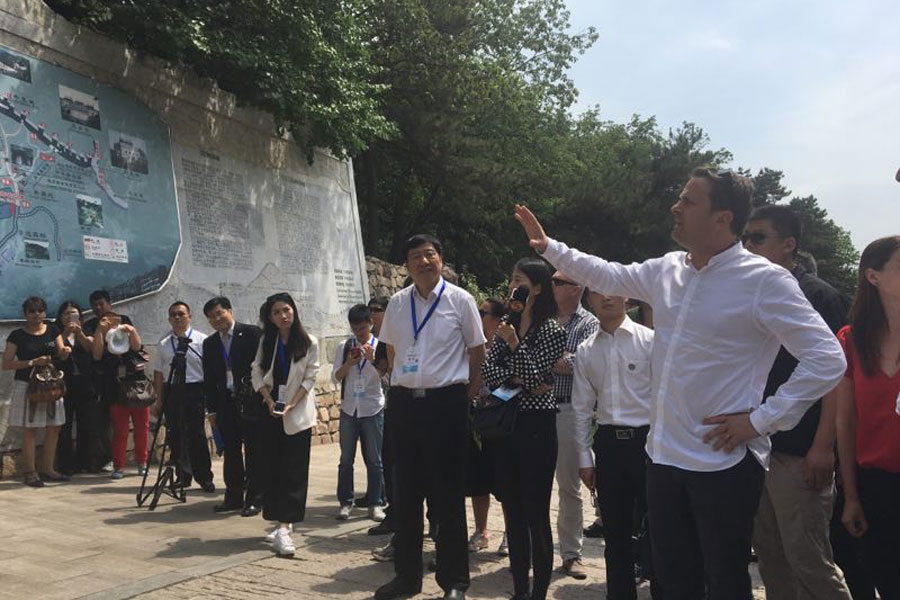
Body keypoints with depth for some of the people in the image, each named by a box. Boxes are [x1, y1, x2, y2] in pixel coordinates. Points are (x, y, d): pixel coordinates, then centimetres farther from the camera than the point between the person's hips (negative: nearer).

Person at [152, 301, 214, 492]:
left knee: (196, 435, -3)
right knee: (175, 436, 8)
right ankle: (183, 476, 22)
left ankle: (204, 477, 9)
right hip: (171, 392, 4)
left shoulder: (201, 340, -1)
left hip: (195, 391, -4)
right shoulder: (163, 345, 10)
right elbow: (158, 374, 11)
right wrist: (159, 401, 7)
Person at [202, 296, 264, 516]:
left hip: (251, 402, -5)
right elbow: (209, 379, 14)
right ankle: (234, 496, 22)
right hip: (226, 403, 5)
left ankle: (254, 499, 7)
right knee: (230, 451, 11)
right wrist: (211, 408, 10)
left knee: (253, 452, 0)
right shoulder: (209, 343, 12)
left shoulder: (251, 333, -4)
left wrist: (263, 398, -11)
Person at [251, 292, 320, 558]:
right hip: (271, 413, 3)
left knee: (294, 471, -6)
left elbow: (310, 378, -5)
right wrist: (271, 402, -11)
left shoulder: (309, 342, -3)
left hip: (298, 414, -3)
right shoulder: (266, 342, 8)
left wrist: (291, 405, -16)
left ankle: (283, 527, -9)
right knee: (273, 468, 4)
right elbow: (257, 374, 4)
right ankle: (282, 524, 13)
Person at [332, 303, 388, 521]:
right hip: (349, 408, 2)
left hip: (373, 409, -2)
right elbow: (336, 377, 3)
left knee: (374, 460, 4)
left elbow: (384, 376, -3)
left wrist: (372, 360, -19)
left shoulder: (380, 347, -1)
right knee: (346, 459, 6)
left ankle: (375, 503, 13)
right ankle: (345, 502, 15)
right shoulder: (344, 347, 6)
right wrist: (349, 363, -13)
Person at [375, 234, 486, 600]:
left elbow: (477, 350, 3)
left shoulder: (460, 300, -3)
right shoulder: (397, 303, 7)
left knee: (449, 494, 3)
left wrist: (470, 394, 2)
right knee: (405, 493, 11)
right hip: (404, 402, 4)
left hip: (446, 402, -4)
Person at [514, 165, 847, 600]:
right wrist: (548, 247, 20)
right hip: (664, 456, 7)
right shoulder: (667, 271, 6)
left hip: (724, 462, -7)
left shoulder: (765, 281, -15)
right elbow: (608, 276, 22)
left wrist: (761, 420, -16)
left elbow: (827, 360, -16)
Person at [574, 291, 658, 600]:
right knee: (615, 530, 13)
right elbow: (582, 406, 9)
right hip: (608, 443, 4)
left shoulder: (649, 340, -4)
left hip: (646, 439, -3)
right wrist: (584, 457, 7)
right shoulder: (586, 350, 6)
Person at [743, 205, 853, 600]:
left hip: (799, 454, -7)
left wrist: (823, 447, -19)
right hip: (757, 446, 7)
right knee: (768, 552, 13)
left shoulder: (818, 295, -6)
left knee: (806, 557, -5)